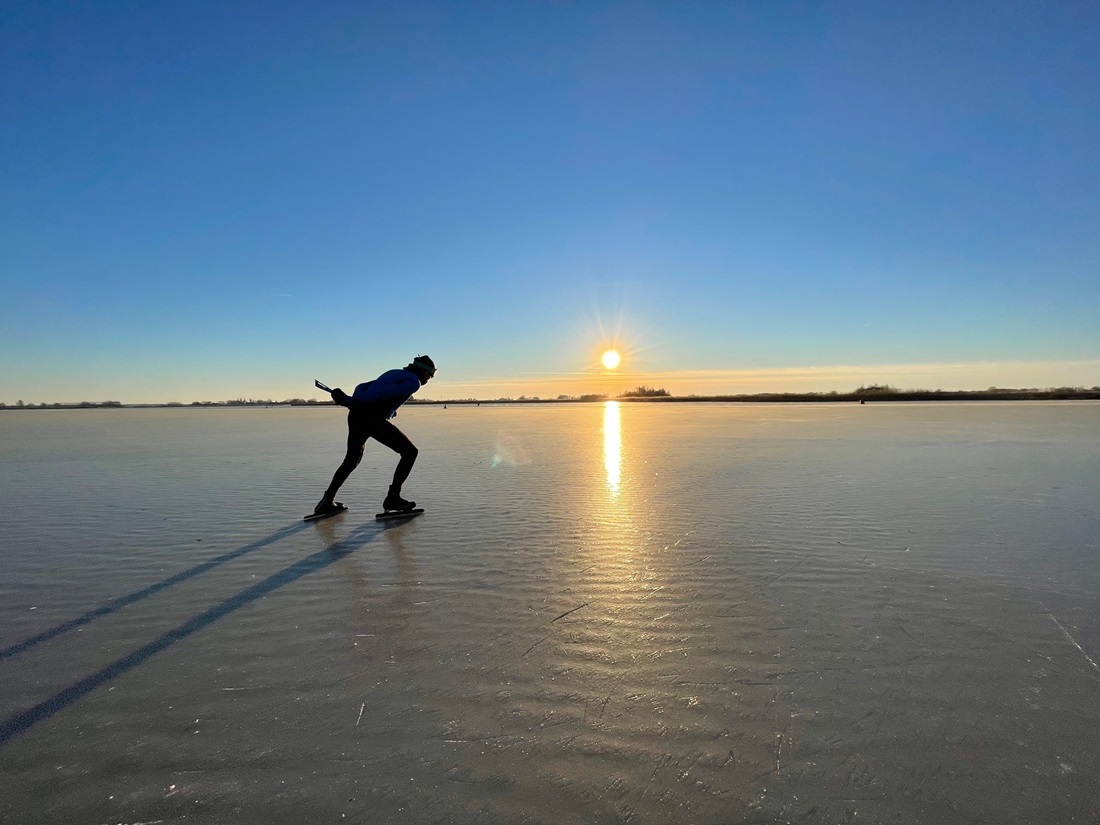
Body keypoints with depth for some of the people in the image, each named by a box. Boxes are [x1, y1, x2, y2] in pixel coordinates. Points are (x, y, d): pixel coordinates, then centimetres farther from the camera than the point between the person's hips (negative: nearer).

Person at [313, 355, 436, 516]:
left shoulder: (393, 374, 28)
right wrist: (351, 401, -13)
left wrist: (355, 402, 2)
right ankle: (393, 498, 0)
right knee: (410, 452, 4)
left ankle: (327, 502, 29)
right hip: (375, 419, -8)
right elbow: (387, 393, -13)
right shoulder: (414, 382, 2)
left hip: (355, 415, 8)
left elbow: (361, 387, 21)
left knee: (351, 460, 25)